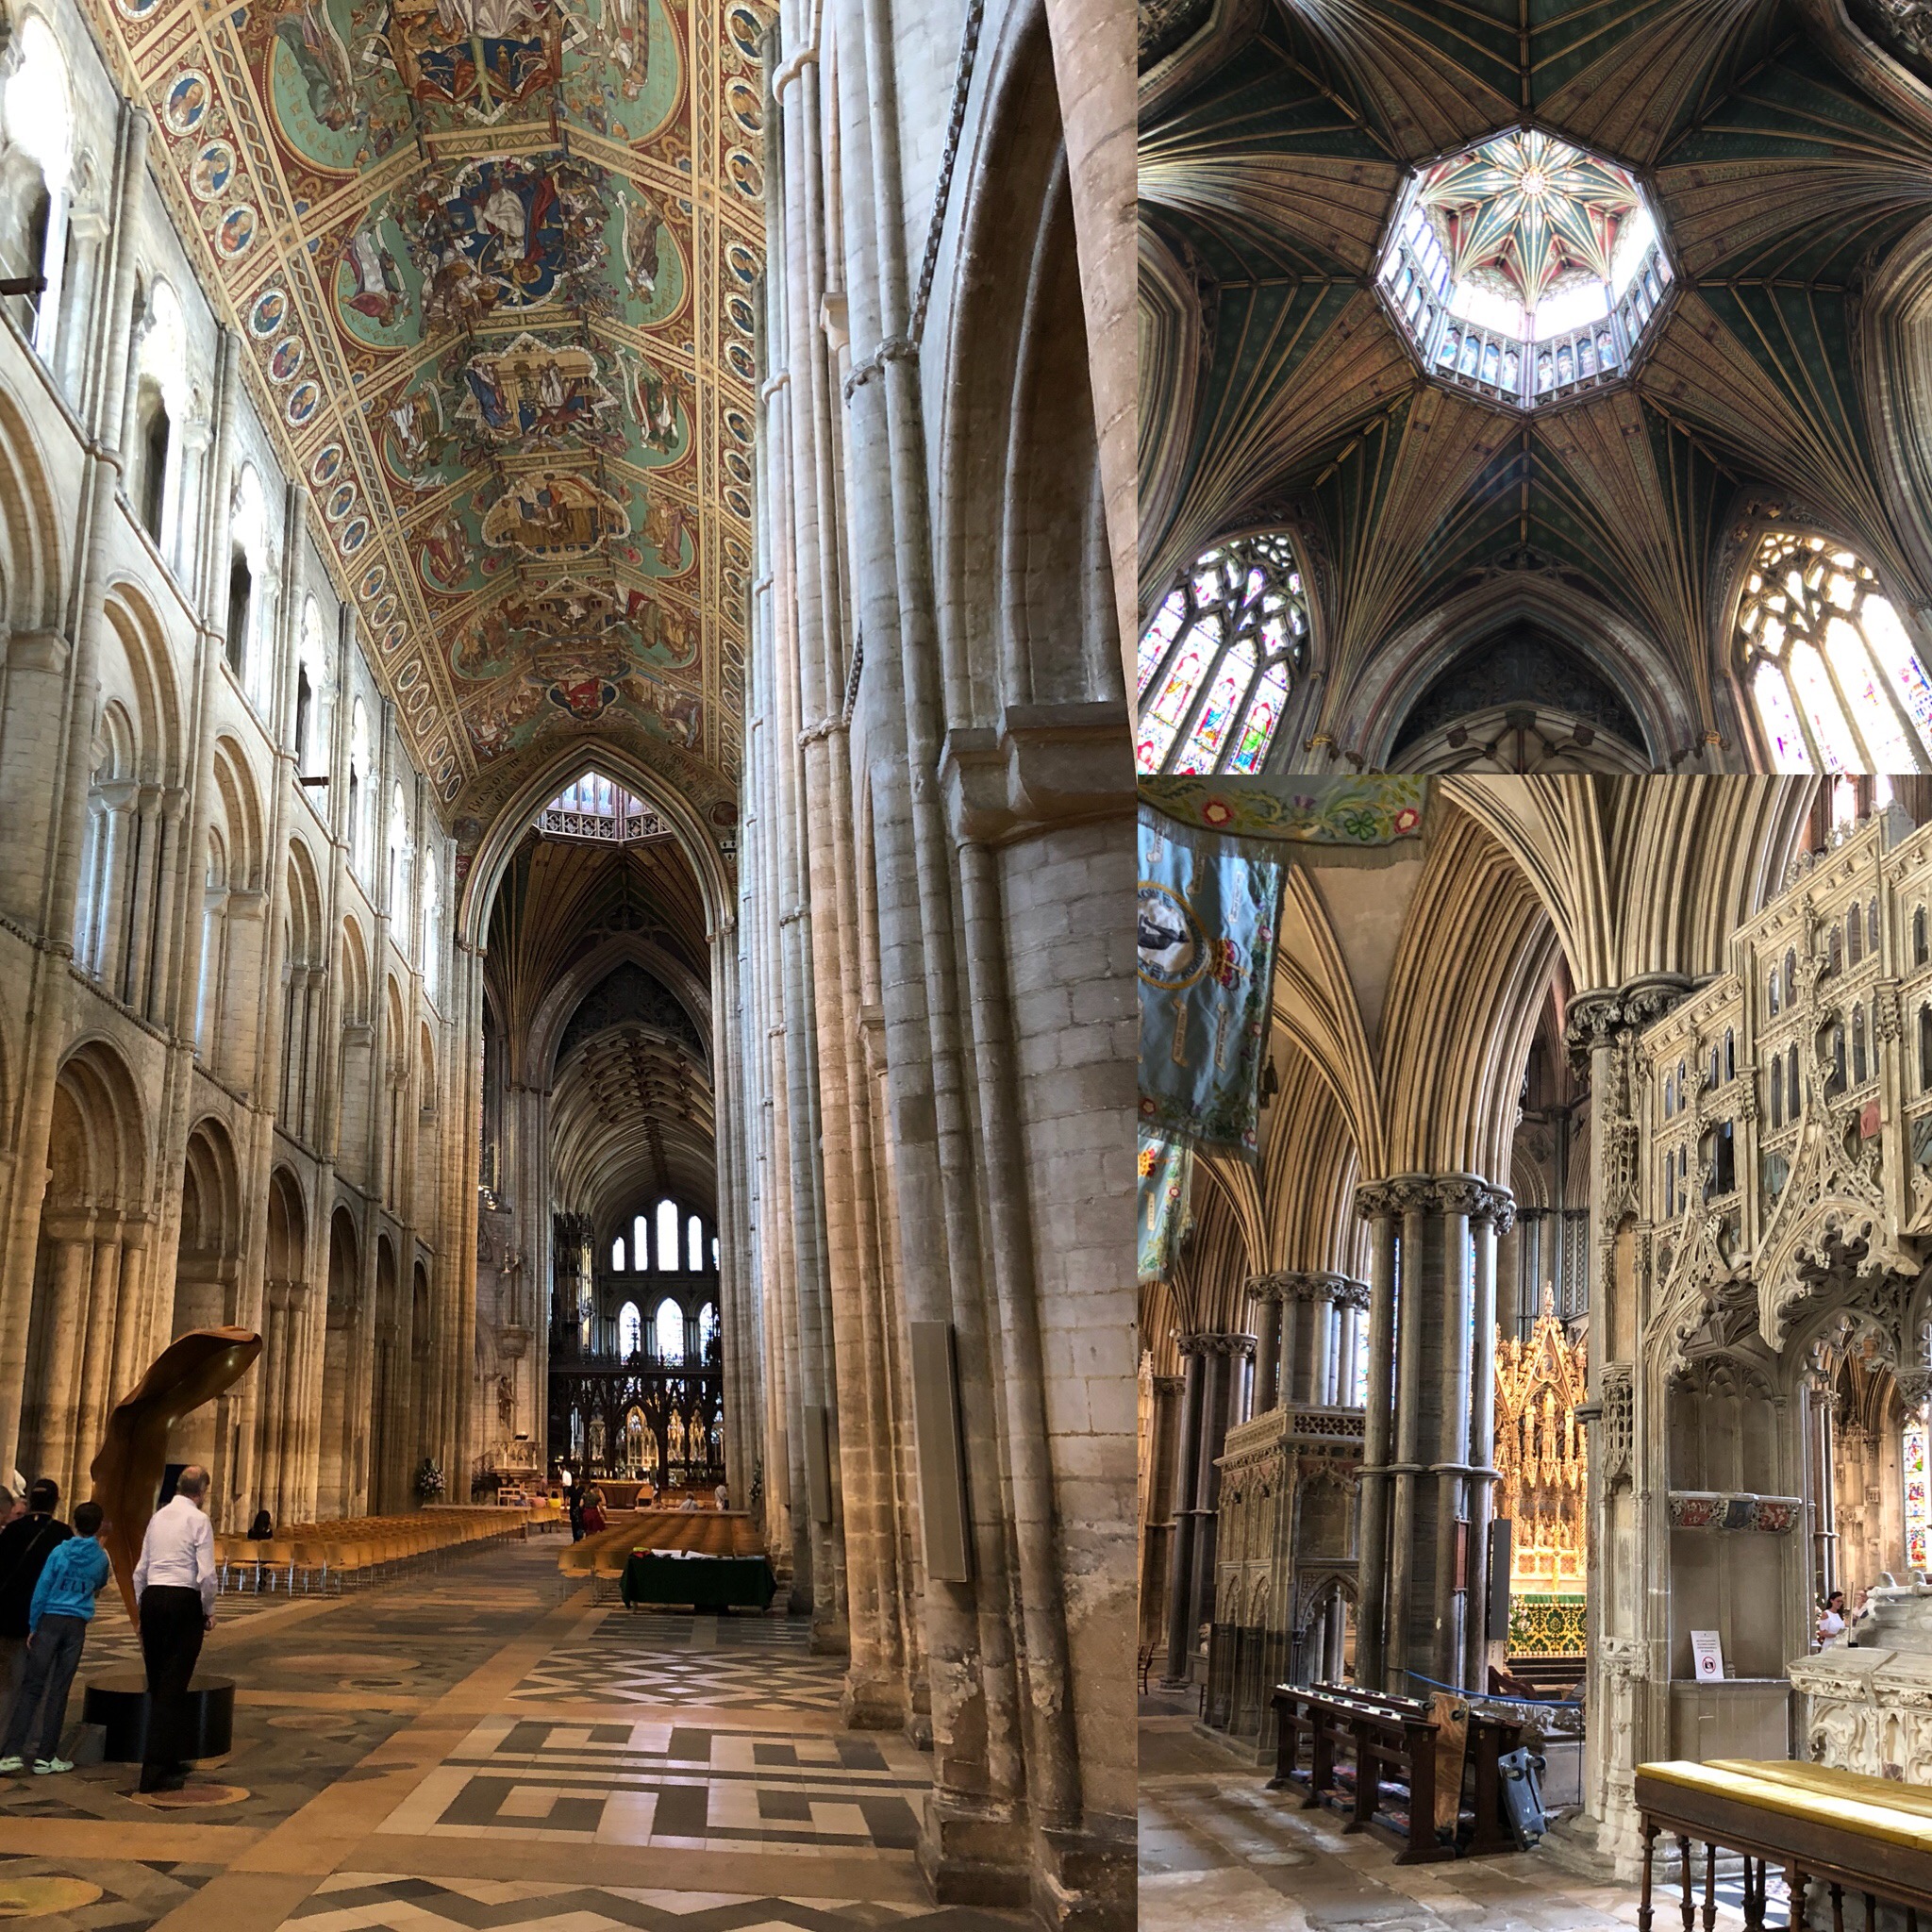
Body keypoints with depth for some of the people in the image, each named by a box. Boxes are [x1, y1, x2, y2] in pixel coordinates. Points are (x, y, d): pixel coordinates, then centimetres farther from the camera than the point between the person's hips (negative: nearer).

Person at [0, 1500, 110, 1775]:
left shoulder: (60, 1552, -3)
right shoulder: (101, 1558, 3)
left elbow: (41, 1590, -4)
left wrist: (33, 1626, 3)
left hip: (50, 1619, -1)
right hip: (77, 1625, 1)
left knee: (31, 1688, 0)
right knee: (59, 1691, 5)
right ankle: (46, 1757, 6)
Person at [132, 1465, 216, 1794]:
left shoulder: (158, 1517, 12)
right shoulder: (198, 1519, -6)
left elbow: (141, 1570, 14)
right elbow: (206, 1573, -12)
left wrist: (142, 1610, 20)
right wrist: (209, 1612, 1)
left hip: (152, 1598, 6)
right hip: (184, 1601, -6)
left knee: (157, 1685, 14)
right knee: (174, 1687, -4)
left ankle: (168, 1763, 25)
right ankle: (156, 1771, -7)